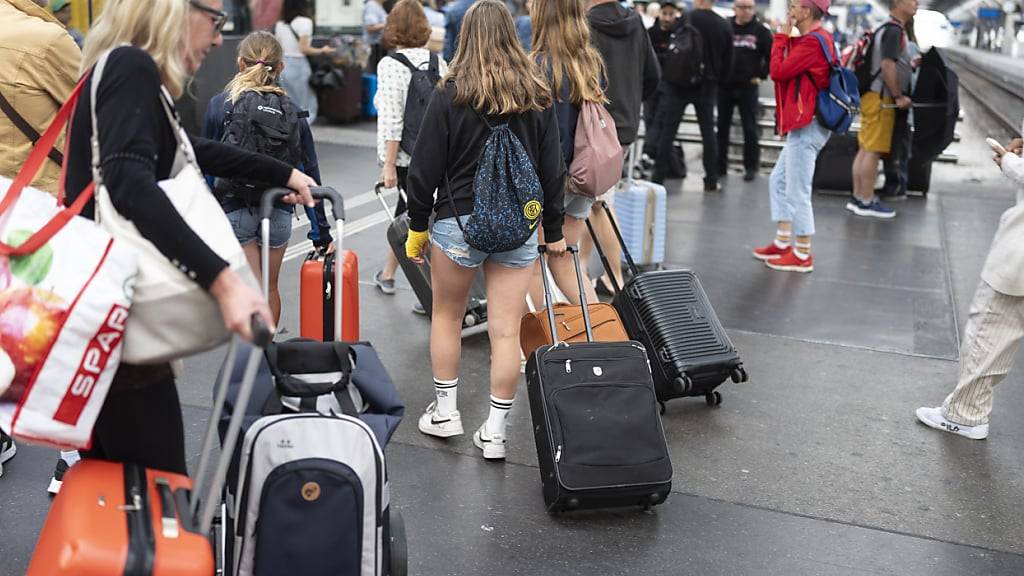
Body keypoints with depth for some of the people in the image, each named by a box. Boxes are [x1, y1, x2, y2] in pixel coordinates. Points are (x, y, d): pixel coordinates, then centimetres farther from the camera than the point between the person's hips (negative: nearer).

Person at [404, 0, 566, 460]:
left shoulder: (450, 94, -7)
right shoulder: (538, 96, 3)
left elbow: (426, 167, -6)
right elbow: (552, 168, 7)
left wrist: (417, 226, 4)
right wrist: (554, 230, 14)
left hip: (459, 219, -2)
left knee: (446, 316, 18)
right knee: (506, 330, 5)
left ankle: (445, 411, 26)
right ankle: (495, 432, 11)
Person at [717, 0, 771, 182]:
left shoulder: (760, 30, -2)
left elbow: (773, 55, 2)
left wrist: (761, 75, -2)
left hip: (748, 87, -2)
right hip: (724, 85, 2)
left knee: (750, 128, 0)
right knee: (722, 126, 8)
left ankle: (751, 166, 9)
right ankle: (720, 165, 18)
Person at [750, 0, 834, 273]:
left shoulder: (812, 41, -17)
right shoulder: (816, 38, 16)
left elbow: (778, 71, -18)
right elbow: (787, 69, 18)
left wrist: (782, 36, -10)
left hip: (807, 126, -11)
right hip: (803, 125, 11)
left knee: (798, 191, -5)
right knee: (779, 181, 15)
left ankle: (803, 255, 3)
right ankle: (783, 243, 21)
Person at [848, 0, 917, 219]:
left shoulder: (888, 29, 17)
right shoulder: (894, 30, -13)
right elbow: (887, 65, -21)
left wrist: (910, 63, 16)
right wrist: (900, 96, -16)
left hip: (874, 96, 10)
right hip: (881, 98, -10)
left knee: (865, 150, 11)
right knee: (872, 151, -6)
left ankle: (857, 197, 15)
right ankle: (867, 201, -2)